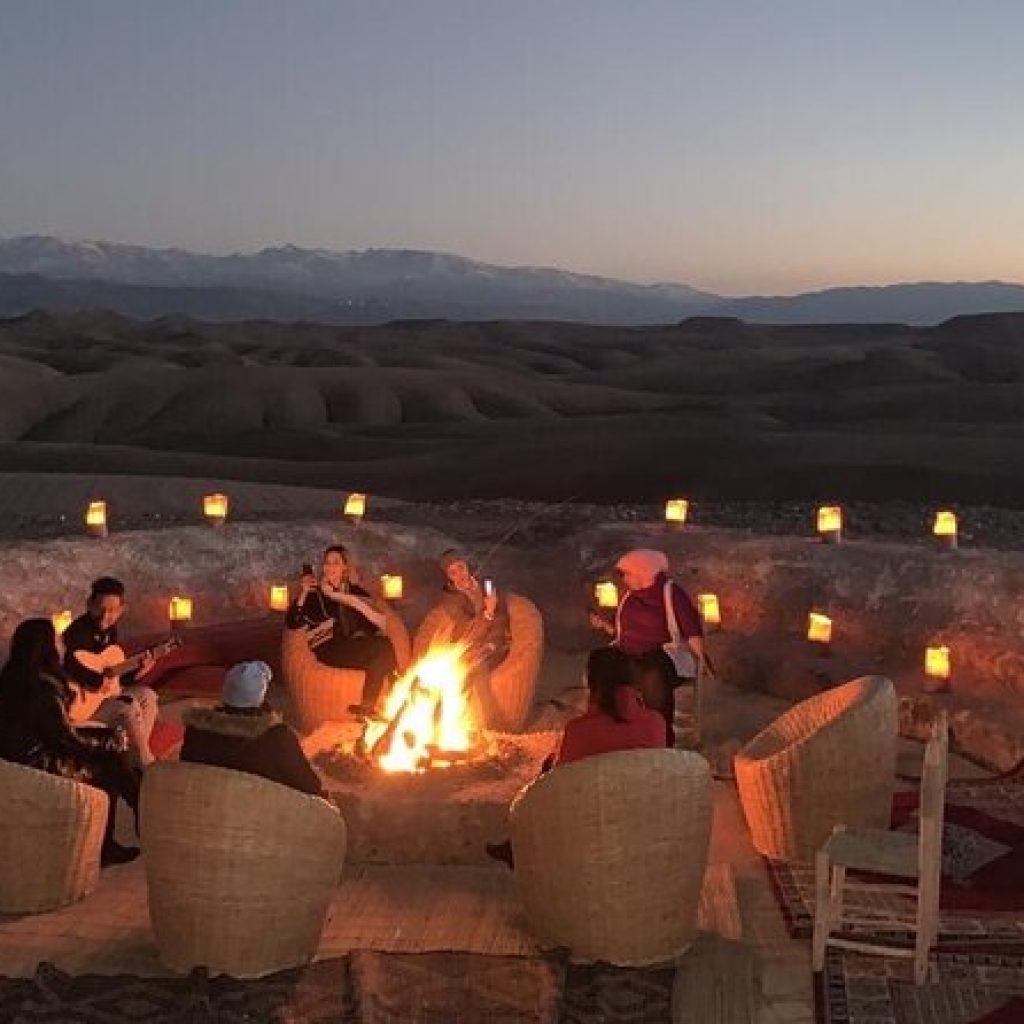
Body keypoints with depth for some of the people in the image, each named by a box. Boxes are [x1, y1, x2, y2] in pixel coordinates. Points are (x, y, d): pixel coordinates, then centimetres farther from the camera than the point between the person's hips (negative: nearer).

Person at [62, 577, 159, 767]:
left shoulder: (109, 631, 6)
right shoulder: (79, 631, -20)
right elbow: (67, 666, -40)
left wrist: (137, 672, -2)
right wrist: (99, 682, -37)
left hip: (102, 692, 9)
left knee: (147, 696, 7)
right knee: (129, 706, -23)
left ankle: (138, 753, 5)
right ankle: (147, 765, -9)